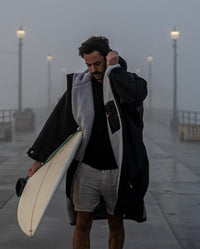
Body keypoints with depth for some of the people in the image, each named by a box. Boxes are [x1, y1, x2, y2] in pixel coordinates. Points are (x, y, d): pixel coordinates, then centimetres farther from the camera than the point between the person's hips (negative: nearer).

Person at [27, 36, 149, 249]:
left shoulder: (129, 81, -1)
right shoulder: (79, 86, 4)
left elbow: (133, 96, -28)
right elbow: (58, 123, 7)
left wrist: (113, 68, -15)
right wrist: (39, 158, 6)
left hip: (117, 169, -1)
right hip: (86, 167, 1)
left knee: (116, 225, 9)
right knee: (82, 224, -1)